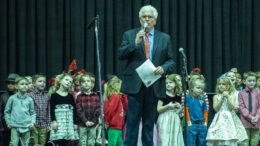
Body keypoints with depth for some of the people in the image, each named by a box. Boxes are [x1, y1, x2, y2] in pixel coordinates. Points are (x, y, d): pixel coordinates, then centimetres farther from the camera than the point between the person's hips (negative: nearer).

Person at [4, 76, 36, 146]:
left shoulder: (29, 99, 5)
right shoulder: (12, 98, 2)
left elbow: (33, 113, 11)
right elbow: (7, 111, 10)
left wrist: (33, 122, -3)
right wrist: (8, 122, 3)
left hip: (26, 126, 2)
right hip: (15, 126, -2)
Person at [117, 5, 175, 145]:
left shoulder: (165, 38, 12)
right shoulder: (129, 35, 9)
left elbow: (171, 61, 11)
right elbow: (120, 54, -3)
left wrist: (163, 68, -11)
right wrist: (135, 43, -15)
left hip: (154, 86, 2)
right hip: (135, 85, -2)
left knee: (149, 122, 6)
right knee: (132, 121, -5)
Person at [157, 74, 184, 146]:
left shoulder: (178, 97, 10)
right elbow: (158, 109, -7)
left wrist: (180, 108, -3)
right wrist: (168, 106, -20)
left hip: (175, 121, 5)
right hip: (165, 121, -5)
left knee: (176, 140, 1)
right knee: (165, 140, -11)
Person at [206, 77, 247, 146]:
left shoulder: (232, 96, 4)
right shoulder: (216, 96, 6)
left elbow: (231, 107, -7)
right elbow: (216, 108, -5)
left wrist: (227, 97, -13)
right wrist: (222, 97, -9)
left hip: (230, 118, 0)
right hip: (220, 119, 0)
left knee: (230, 139, -9)